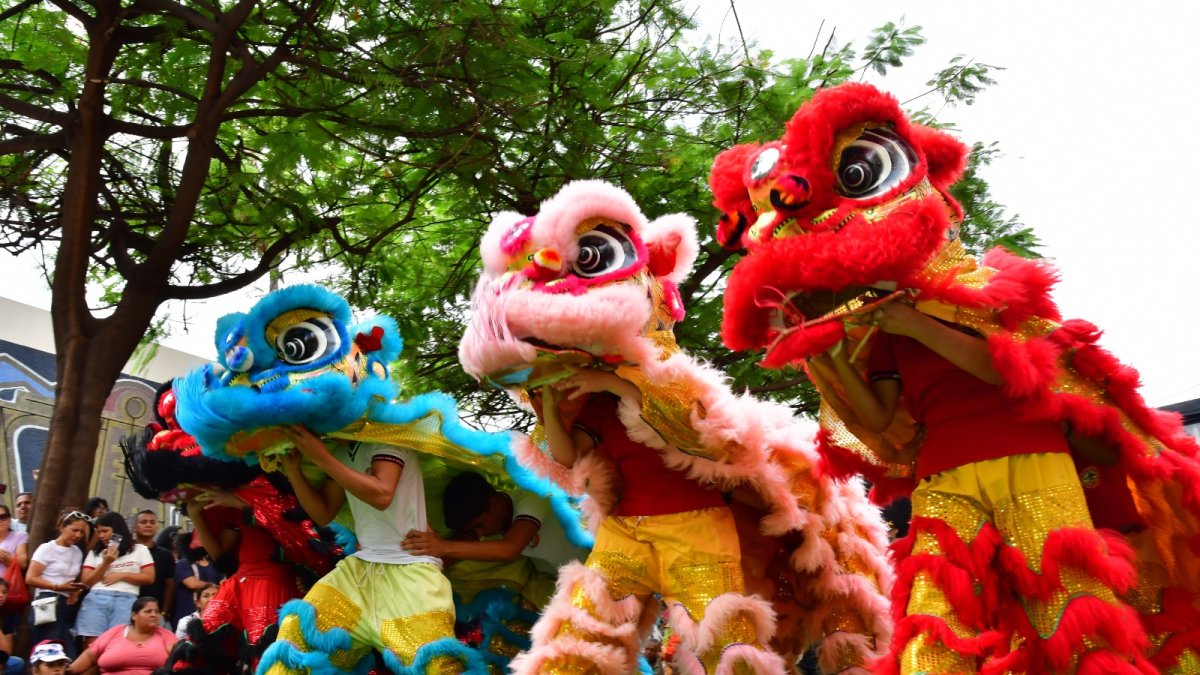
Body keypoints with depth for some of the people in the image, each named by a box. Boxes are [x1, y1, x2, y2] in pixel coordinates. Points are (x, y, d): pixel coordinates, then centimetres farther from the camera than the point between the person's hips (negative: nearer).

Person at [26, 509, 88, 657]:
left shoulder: (78, 552, 16)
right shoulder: (47, 548, -3)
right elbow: (30, 578, -10)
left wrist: (76, 592, 1)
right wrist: (57, 587, -17)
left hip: (69, 606, 6)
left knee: (69, 654, 1)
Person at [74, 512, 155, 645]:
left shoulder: (139, 550, 12)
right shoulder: (94, 553, 18)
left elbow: (149, 578, 5)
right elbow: (86, 582, 10)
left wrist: (121, 575, -3)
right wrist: (106, 563, -2)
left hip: (126, 601, -2)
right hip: (96, 599, 2)